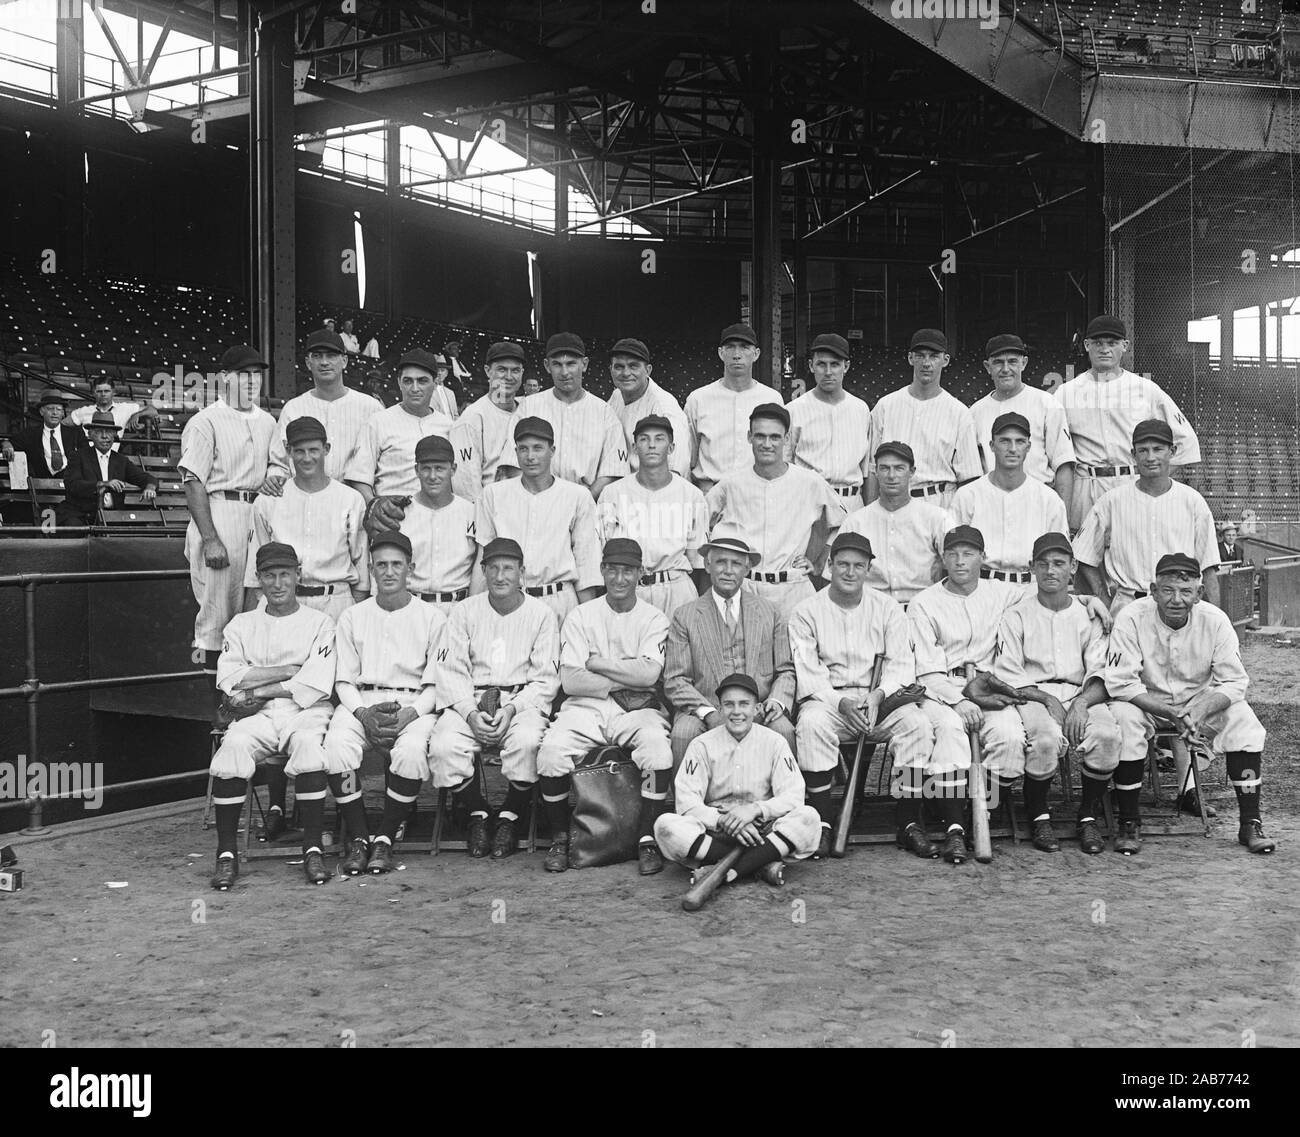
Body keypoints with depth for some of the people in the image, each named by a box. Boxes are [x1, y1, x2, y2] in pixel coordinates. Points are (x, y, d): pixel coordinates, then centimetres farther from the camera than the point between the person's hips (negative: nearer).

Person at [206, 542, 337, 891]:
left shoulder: (320, 623, 9)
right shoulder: (241, 624, 17)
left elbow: (316, 685, -5)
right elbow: (228, 679, 1)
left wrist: (258, 690, -7)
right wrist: (288, 670, -5)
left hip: (306, 712, -2)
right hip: (259, 716, 2)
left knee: (308, 744, -35)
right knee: (234, 745, -30)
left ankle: (313, 850, -29)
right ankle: (226, 855, -25)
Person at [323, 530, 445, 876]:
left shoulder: (431, 618, 7)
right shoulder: (352, 616, 13)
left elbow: (436, 685, 3)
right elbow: (344, 679, 10)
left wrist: (409, 715, -15)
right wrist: (363, 714, -10)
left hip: (415, 704, -2)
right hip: (361, 702, 2)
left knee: (412, 750, -34)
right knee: (337, 746, -30)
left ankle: (385, 839, -15)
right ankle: (358, 838, -14)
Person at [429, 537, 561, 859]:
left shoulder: (542, 614, 5)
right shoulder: (464, 612, 9)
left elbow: (545, 679, 2)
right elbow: (451, 672, 4)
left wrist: (512, 709, -15)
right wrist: (471, 712, -13)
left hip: (523, 701, -1)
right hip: (470, 702, 2)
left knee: (527, 742, -35)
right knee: (444, 746, -28)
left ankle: (510, 818, -7)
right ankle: (478, 814, -1)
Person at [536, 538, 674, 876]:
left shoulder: (654, 619, 6)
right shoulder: (581, 616, 7)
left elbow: (649, 673, -11)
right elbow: (570, 680, -4)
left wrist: (596, 663, -6)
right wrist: (625, 682, -8)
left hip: (637, 709, 0)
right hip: (586, 708, 1)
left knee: (657, 748, -32)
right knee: (551, 753, -27)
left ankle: (648, 840, -17)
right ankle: (559, 838, -4)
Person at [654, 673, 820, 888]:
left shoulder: (774, 742, 3)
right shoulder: (702, 745, 2)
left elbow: (794, 796, -7)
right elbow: (686, 802, -8)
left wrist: (756, 809, -24)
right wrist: (723, 821, -24)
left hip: (763, 830, 0)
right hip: (714, 832, 0)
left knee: (809, 817, -26)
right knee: (665, 824, -28)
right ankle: (763, 864, -28)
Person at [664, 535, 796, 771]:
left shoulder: (769, 613, 13)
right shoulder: (684, 617, 6)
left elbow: (786, 671, 14)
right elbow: (675, 681, 1)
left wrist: (778, 701, -8)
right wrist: (708, 713, -15)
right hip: (703, 709, -1)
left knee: (783, 730, -29)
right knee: (683, 734, -32)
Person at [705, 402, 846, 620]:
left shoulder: (811, 483, 1)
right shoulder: (732, 484, 2)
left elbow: (840, 524, 15)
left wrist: (817, 565, 11)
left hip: (792, 589, 0)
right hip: (742, 588, 0)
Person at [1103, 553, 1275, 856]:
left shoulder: (1215, 620, -14)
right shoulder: (1132, 618, -21)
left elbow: (1234, 682, -12)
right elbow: (1119, 682, -23)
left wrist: (1199, 710, -32)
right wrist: (1171, 713, -32)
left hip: (1200, 700, 2)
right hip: (1145, 702, -2)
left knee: (1243, 720, -23)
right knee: (1123, 717, -32)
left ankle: (1250, 823, -10)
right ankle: (1129, 823, -18)